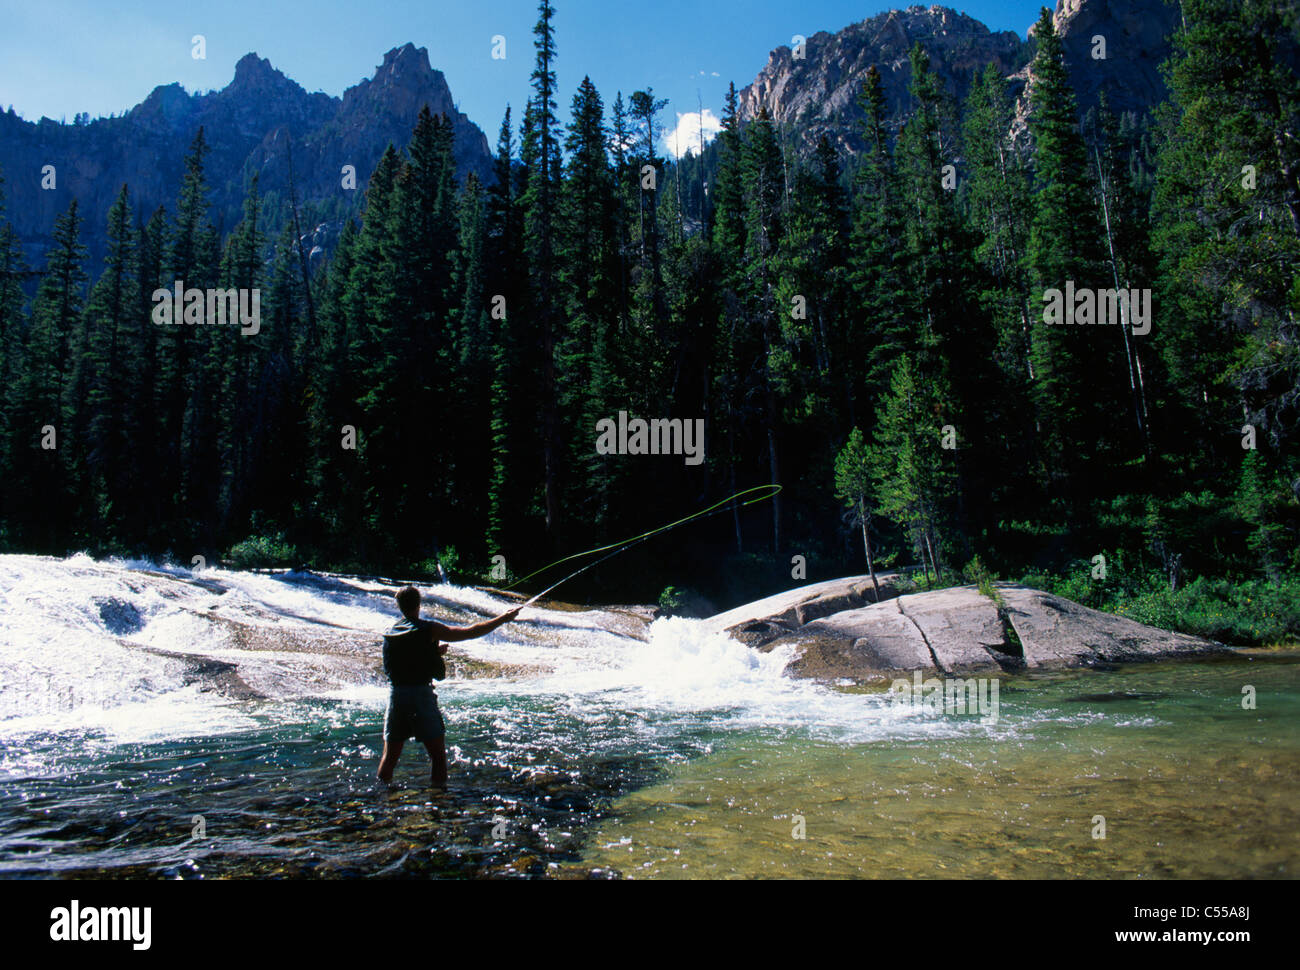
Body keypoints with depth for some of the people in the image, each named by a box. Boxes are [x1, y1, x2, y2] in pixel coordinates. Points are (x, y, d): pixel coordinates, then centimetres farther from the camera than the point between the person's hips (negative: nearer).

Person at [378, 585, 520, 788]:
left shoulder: (390, 632, 9)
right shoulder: (429, 629, -6)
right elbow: (471, 632, -5)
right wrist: (503, 619, 2)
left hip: (395, 695, 5)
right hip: (421, 694, -5)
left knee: (390, 755, 13)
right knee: (438, 755, 4)